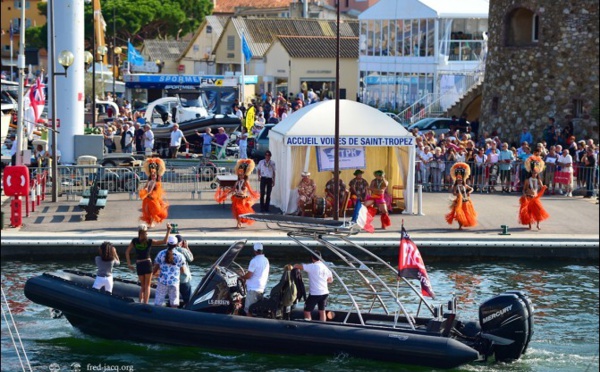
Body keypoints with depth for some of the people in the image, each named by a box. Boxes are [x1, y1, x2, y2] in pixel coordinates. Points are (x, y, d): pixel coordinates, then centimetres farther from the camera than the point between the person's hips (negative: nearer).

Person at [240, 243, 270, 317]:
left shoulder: (254, 261, -15)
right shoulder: (266, 261, 11)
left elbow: (248, 275, -18)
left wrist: (241, 277, 2)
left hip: (253, 288, -9)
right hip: (262, 288, 9)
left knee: (248, 310, -8)